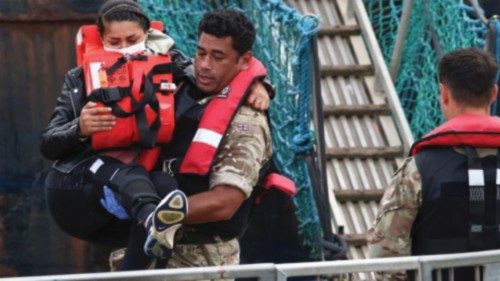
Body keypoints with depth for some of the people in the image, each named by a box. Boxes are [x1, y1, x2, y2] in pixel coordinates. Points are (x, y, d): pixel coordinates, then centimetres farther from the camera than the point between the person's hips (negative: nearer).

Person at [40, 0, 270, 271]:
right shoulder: (80, 80, 9)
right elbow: (48, 145, 4)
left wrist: (254, 83, -14)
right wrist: (79, 129, -17)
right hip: (76, 188, -2)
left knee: (163, 185, -33)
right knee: (127, 173, -34)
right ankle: (152, 216, -69)